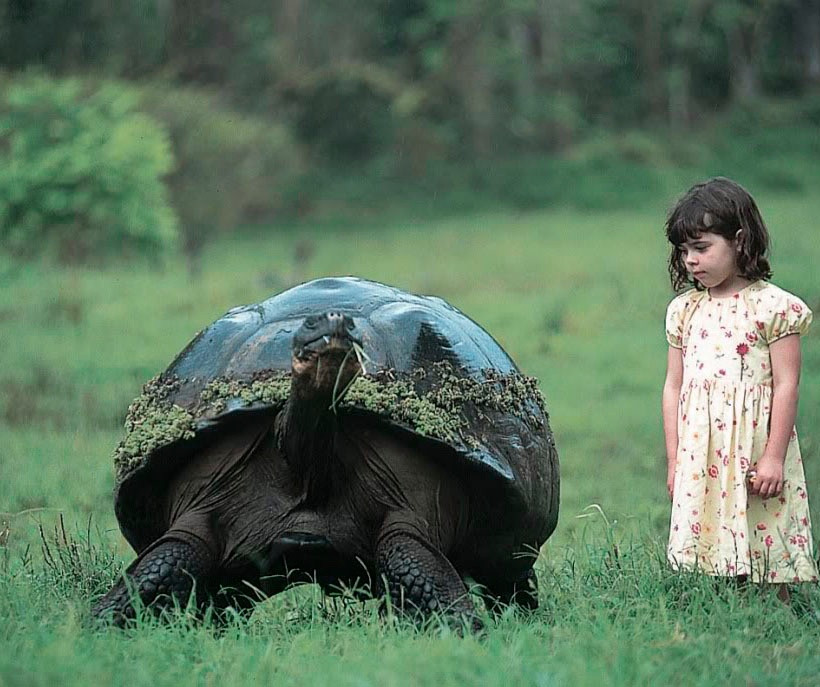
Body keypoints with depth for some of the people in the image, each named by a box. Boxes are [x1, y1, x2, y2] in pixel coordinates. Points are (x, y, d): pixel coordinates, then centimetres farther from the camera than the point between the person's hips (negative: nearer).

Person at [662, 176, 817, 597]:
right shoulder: (684, 310, 11)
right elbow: (674, 387, 13)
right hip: (699, 458, 5)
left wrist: (774, 457, -12)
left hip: (754, 453, -5)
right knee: (707, 543, 0)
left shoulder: (772, 306, -5)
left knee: (765, 558, -3)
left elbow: (786, 386, -7)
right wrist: (674, 461, 11)